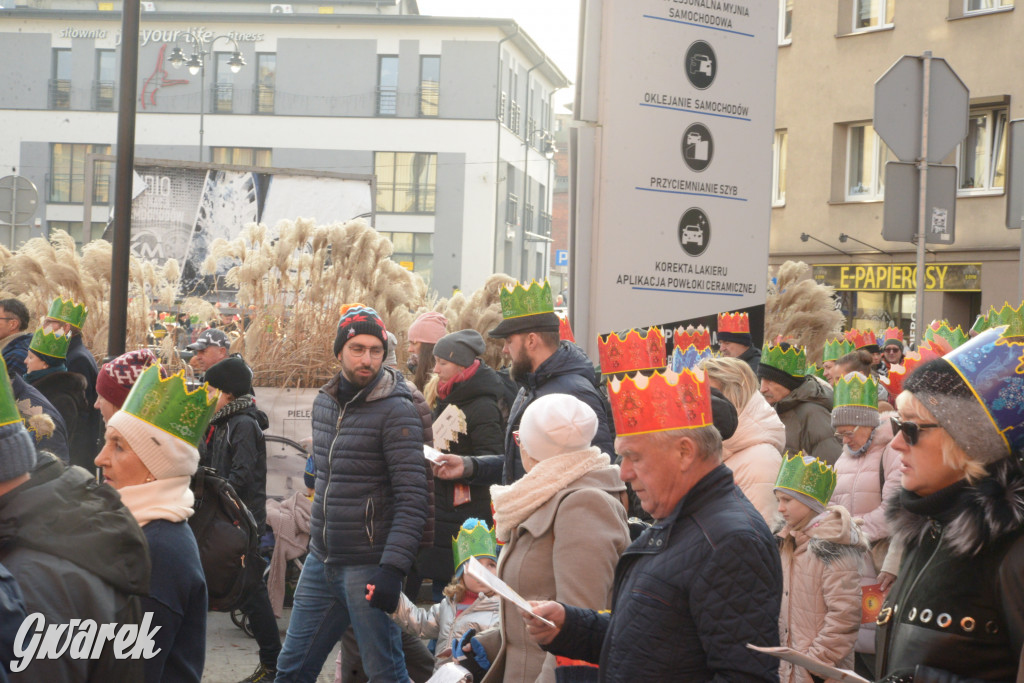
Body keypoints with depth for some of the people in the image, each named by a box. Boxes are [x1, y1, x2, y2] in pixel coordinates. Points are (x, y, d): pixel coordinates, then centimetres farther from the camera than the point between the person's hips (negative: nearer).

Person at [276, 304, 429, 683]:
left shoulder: (396, 410, -13)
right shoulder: (323, 403, 10)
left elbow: (413, 499, -17)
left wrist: (393, 567, -24)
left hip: (367, 566, -7)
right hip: (320, 562, 7)